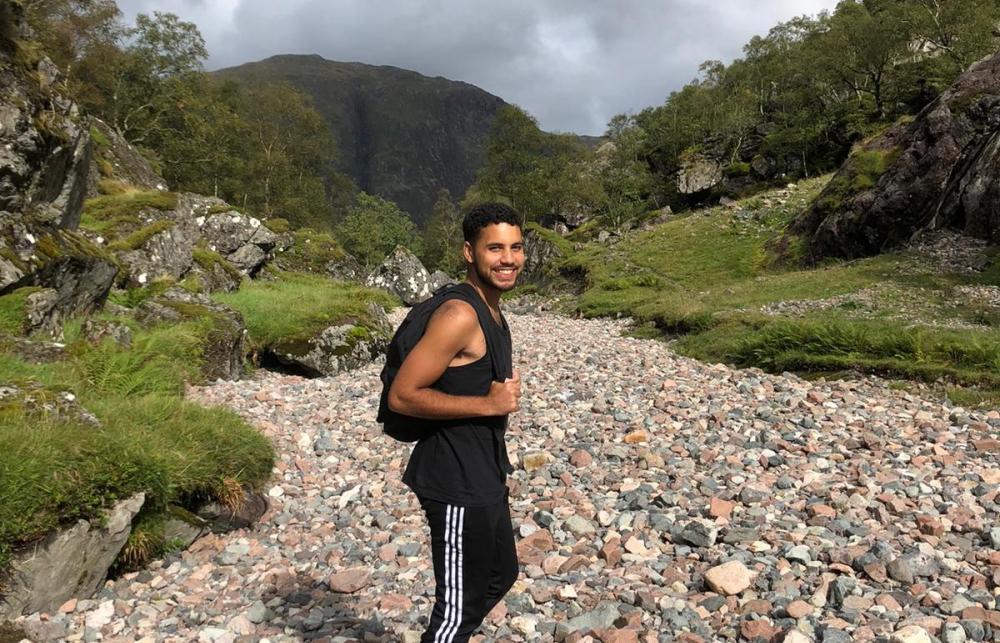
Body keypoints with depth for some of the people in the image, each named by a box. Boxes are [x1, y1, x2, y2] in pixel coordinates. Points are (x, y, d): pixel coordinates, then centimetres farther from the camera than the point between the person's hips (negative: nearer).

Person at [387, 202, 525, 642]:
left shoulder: (491, 313, 10)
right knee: (460, 603, 2)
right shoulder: (459, 316, -21)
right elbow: (401, 396, -24)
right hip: (456, 484, -10)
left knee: (501, 575, 26)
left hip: (484, 477, 10)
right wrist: (489, 403, -23)